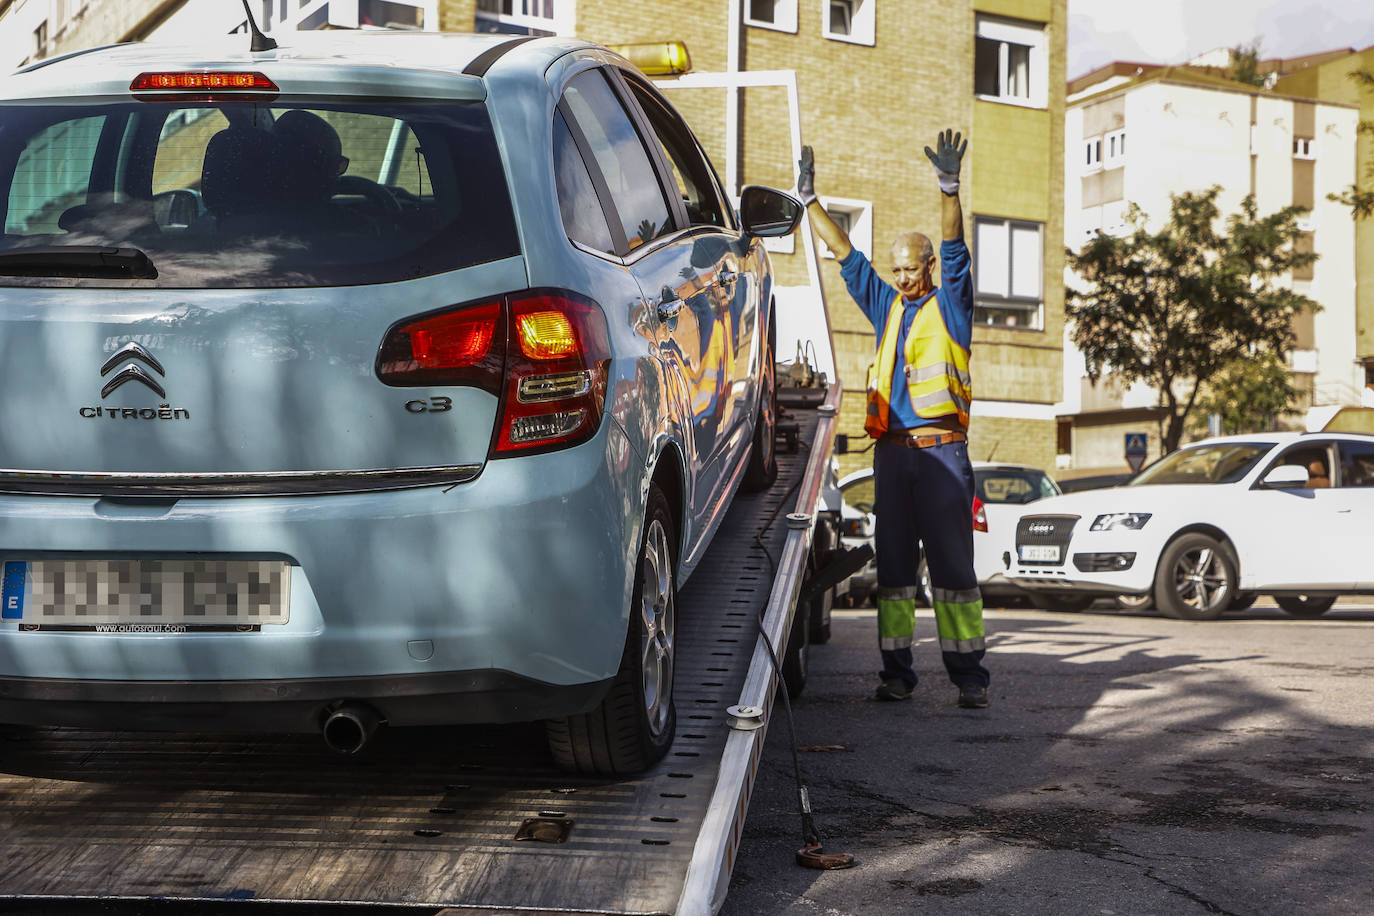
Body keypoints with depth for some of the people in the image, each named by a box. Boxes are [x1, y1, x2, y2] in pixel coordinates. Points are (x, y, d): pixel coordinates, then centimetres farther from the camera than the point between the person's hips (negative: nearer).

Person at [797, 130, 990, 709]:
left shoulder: (949, 306, 6)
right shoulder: (887, 307, 18)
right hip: (890, 449, 5)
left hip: (941, 449, -5)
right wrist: (809, 199, 20)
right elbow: (845, 253, 21)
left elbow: (954, 251, -9)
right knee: (893, 564, 5)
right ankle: (897, 673, 9)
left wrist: (950, 189, -24)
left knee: (952, 563, -5)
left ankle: (969, 676, -4)